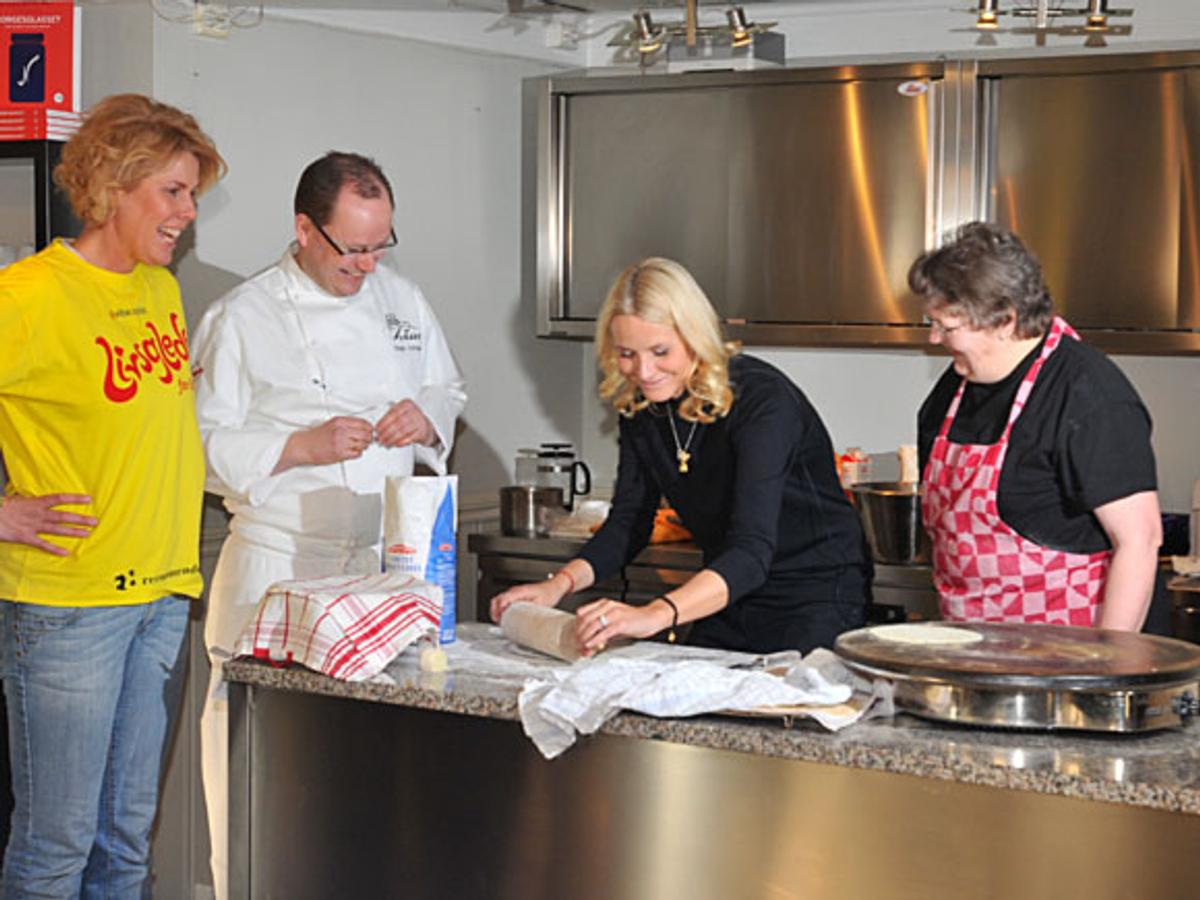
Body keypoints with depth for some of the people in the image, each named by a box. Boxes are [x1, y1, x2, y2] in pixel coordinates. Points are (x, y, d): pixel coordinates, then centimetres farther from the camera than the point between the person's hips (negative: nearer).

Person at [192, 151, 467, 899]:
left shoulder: (404, 302, 11)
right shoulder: (242, 318, -5)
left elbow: (449, 391, 22)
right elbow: (204, 445, -6)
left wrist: (427, 417, -1)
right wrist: (302, 448, -16)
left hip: (386, 557, 5)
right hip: (279, 564, -4)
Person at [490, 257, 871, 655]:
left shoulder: (761, 398, -25)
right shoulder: (640, 406, -3)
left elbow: (751, 552, -36)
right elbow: (627, 523, 5)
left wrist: (657, 614, -51)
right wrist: (560, 583, -14)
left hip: (820, 595, -6)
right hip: (729, 595, 6)